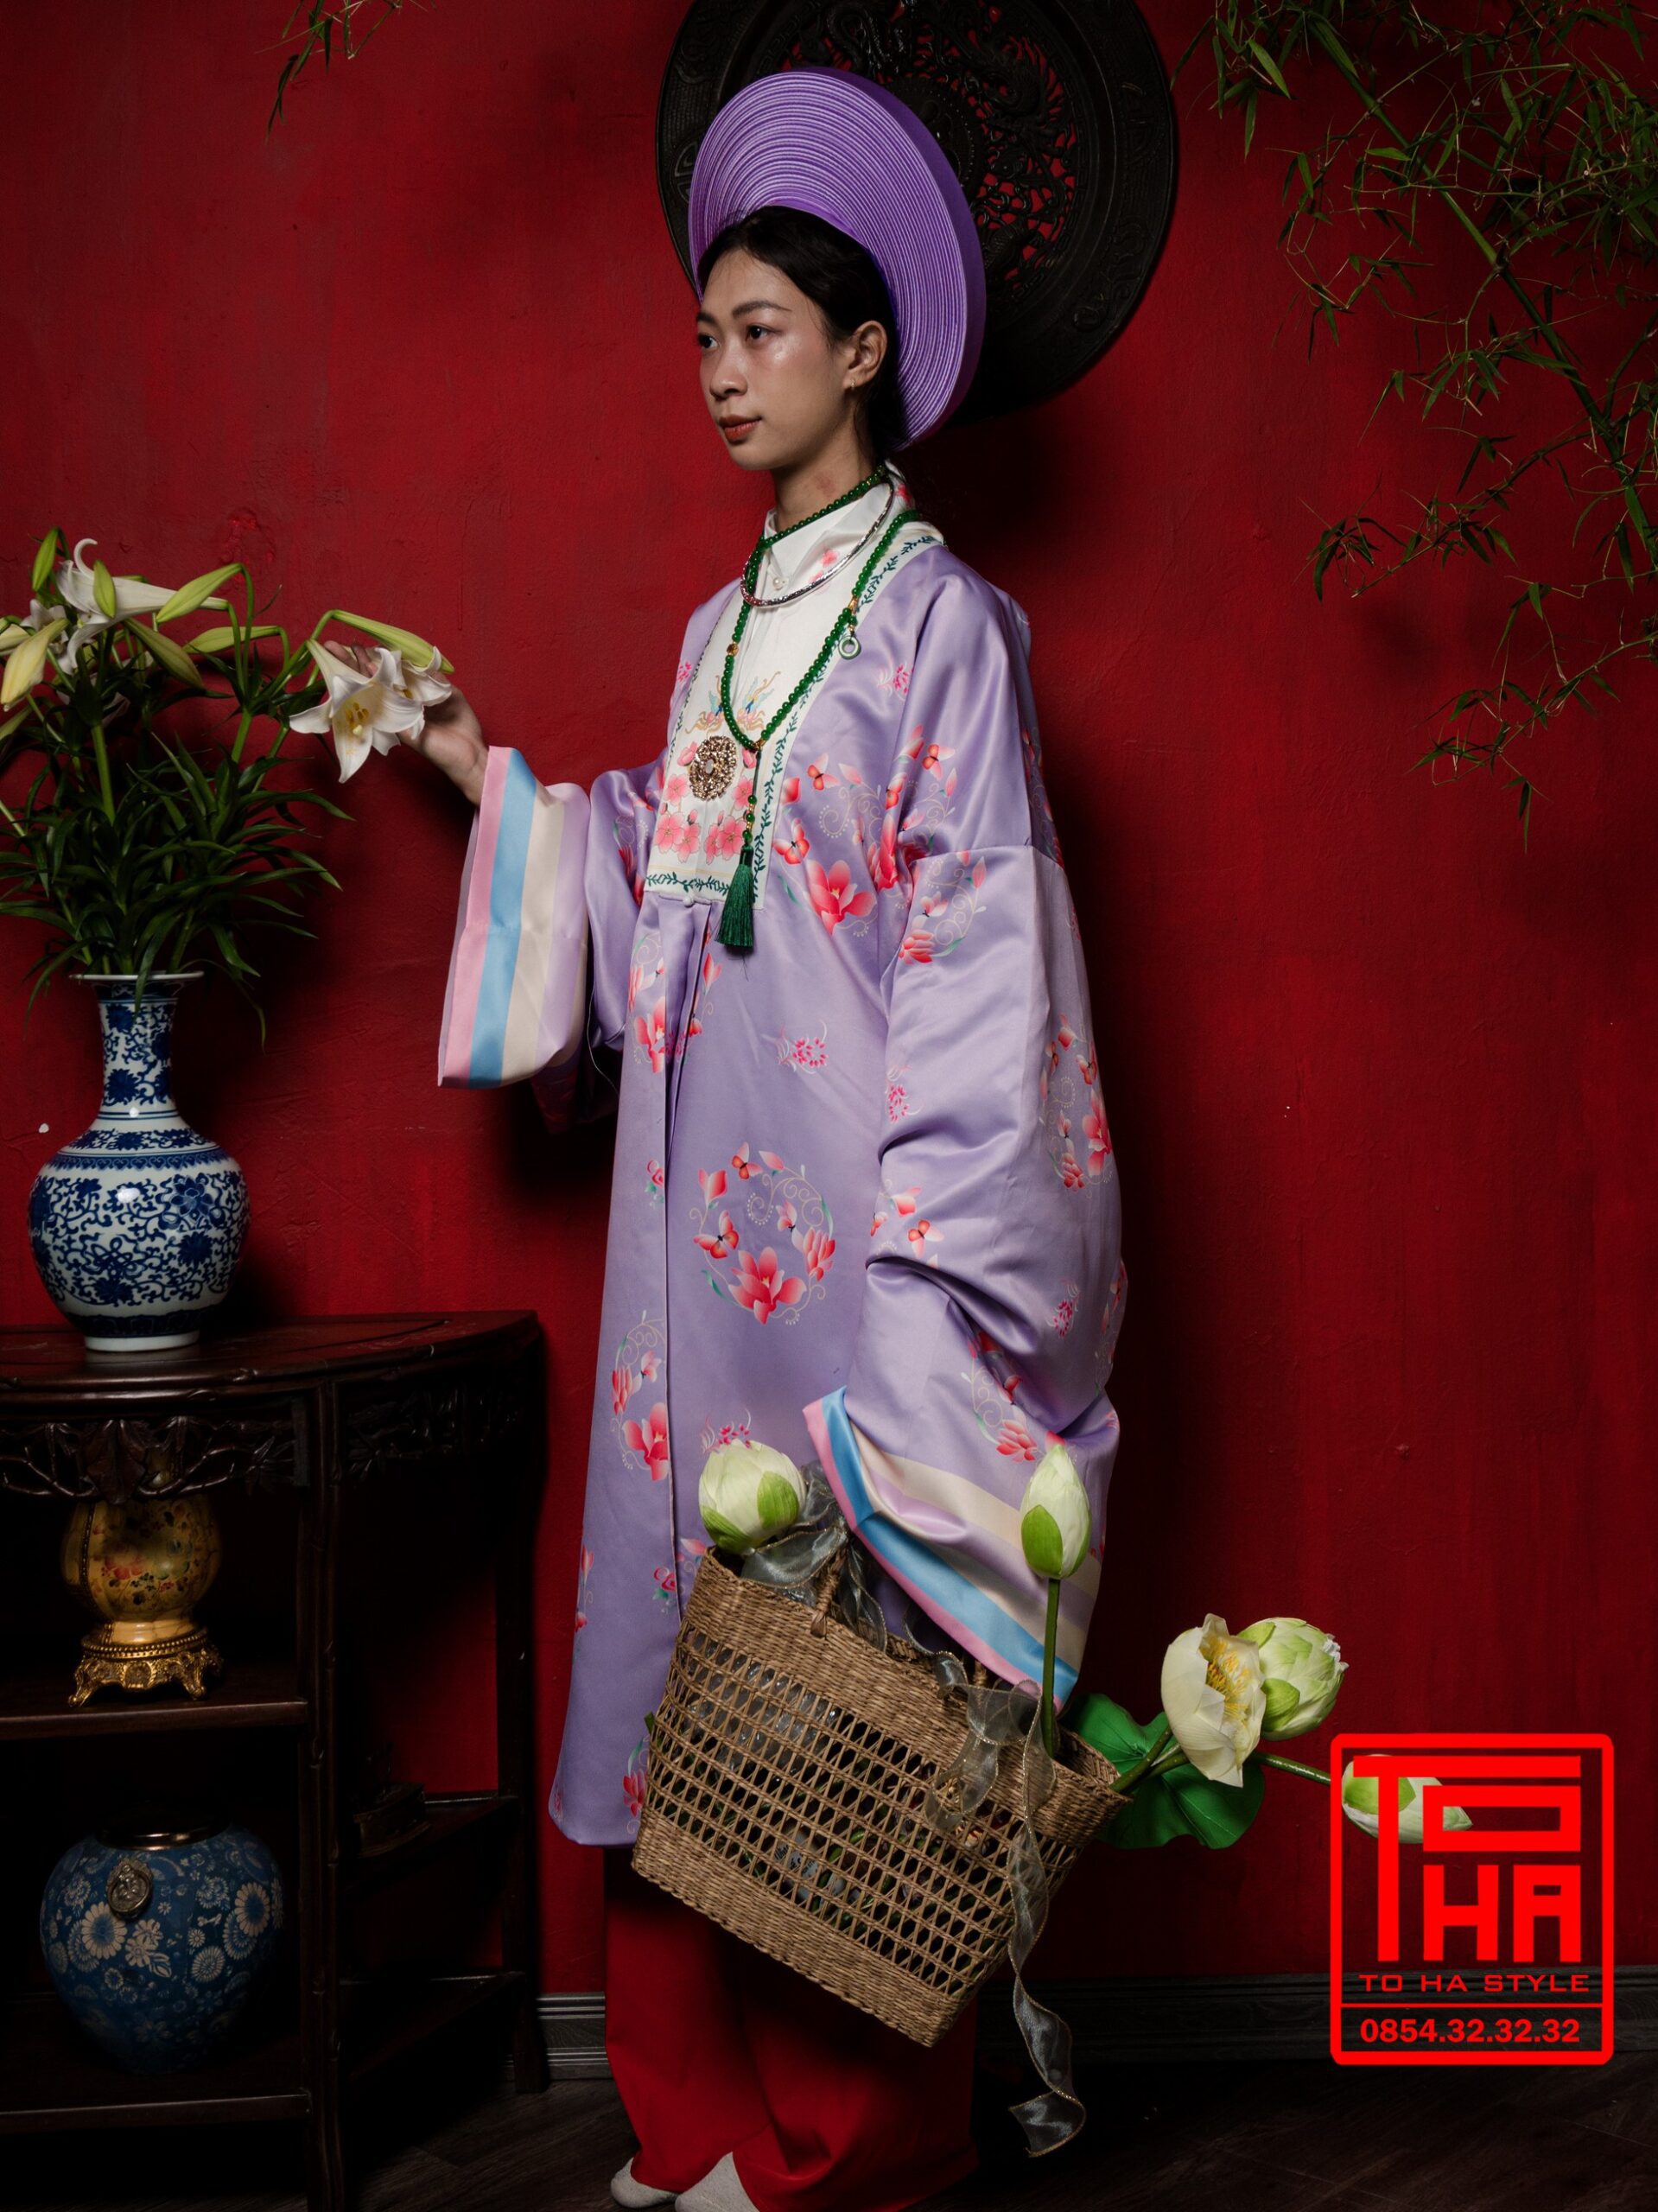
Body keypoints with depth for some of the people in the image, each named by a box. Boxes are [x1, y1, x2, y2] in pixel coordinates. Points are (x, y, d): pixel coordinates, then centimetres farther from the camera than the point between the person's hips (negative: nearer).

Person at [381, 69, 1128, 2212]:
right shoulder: (724, 628, 18)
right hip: (703, 1216, 7)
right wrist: (496, 781, 19)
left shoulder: (930, 614, -4)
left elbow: (977, 947, -11)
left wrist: (931, 1255, -17)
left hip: (852, 1204, -7)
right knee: (690, 1641, 10)